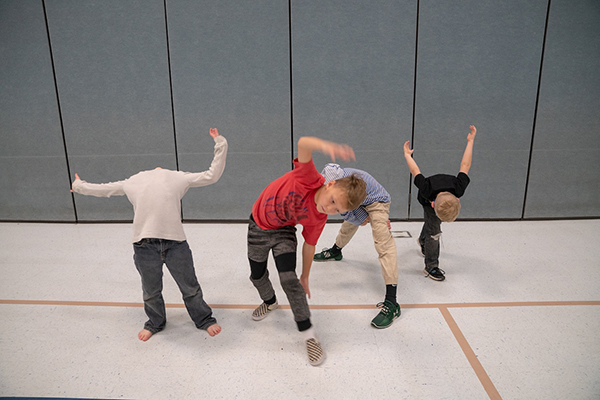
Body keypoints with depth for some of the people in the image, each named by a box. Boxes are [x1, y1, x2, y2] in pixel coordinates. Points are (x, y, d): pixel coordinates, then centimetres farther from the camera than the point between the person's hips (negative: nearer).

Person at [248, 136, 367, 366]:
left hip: (283, 231, 1)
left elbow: (309, 245, -5)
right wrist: (326, 147, -71)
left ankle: (308, 334, -1)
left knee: (289, 279, -16)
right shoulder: (310, 179, -33)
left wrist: (305, 276, 3)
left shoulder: (318, 219, -22)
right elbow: (303, 143, -50)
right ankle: (270, 302, 49)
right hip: (258, 226, 0)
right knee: (257, 276, 15)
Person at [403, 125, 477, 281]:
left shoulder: (459, 189, -44)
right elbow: (415, 171, -33)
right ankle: (431, 267, -2)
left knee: (430, 222, 25)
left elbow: (465, 166, -31)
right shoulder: (427, 191, -48)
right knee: (434, 230, -12)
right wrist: (407, 155, -13)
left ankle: (422, 241, 57)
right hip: (427, 201, -3)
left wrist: (470, 141, -17)